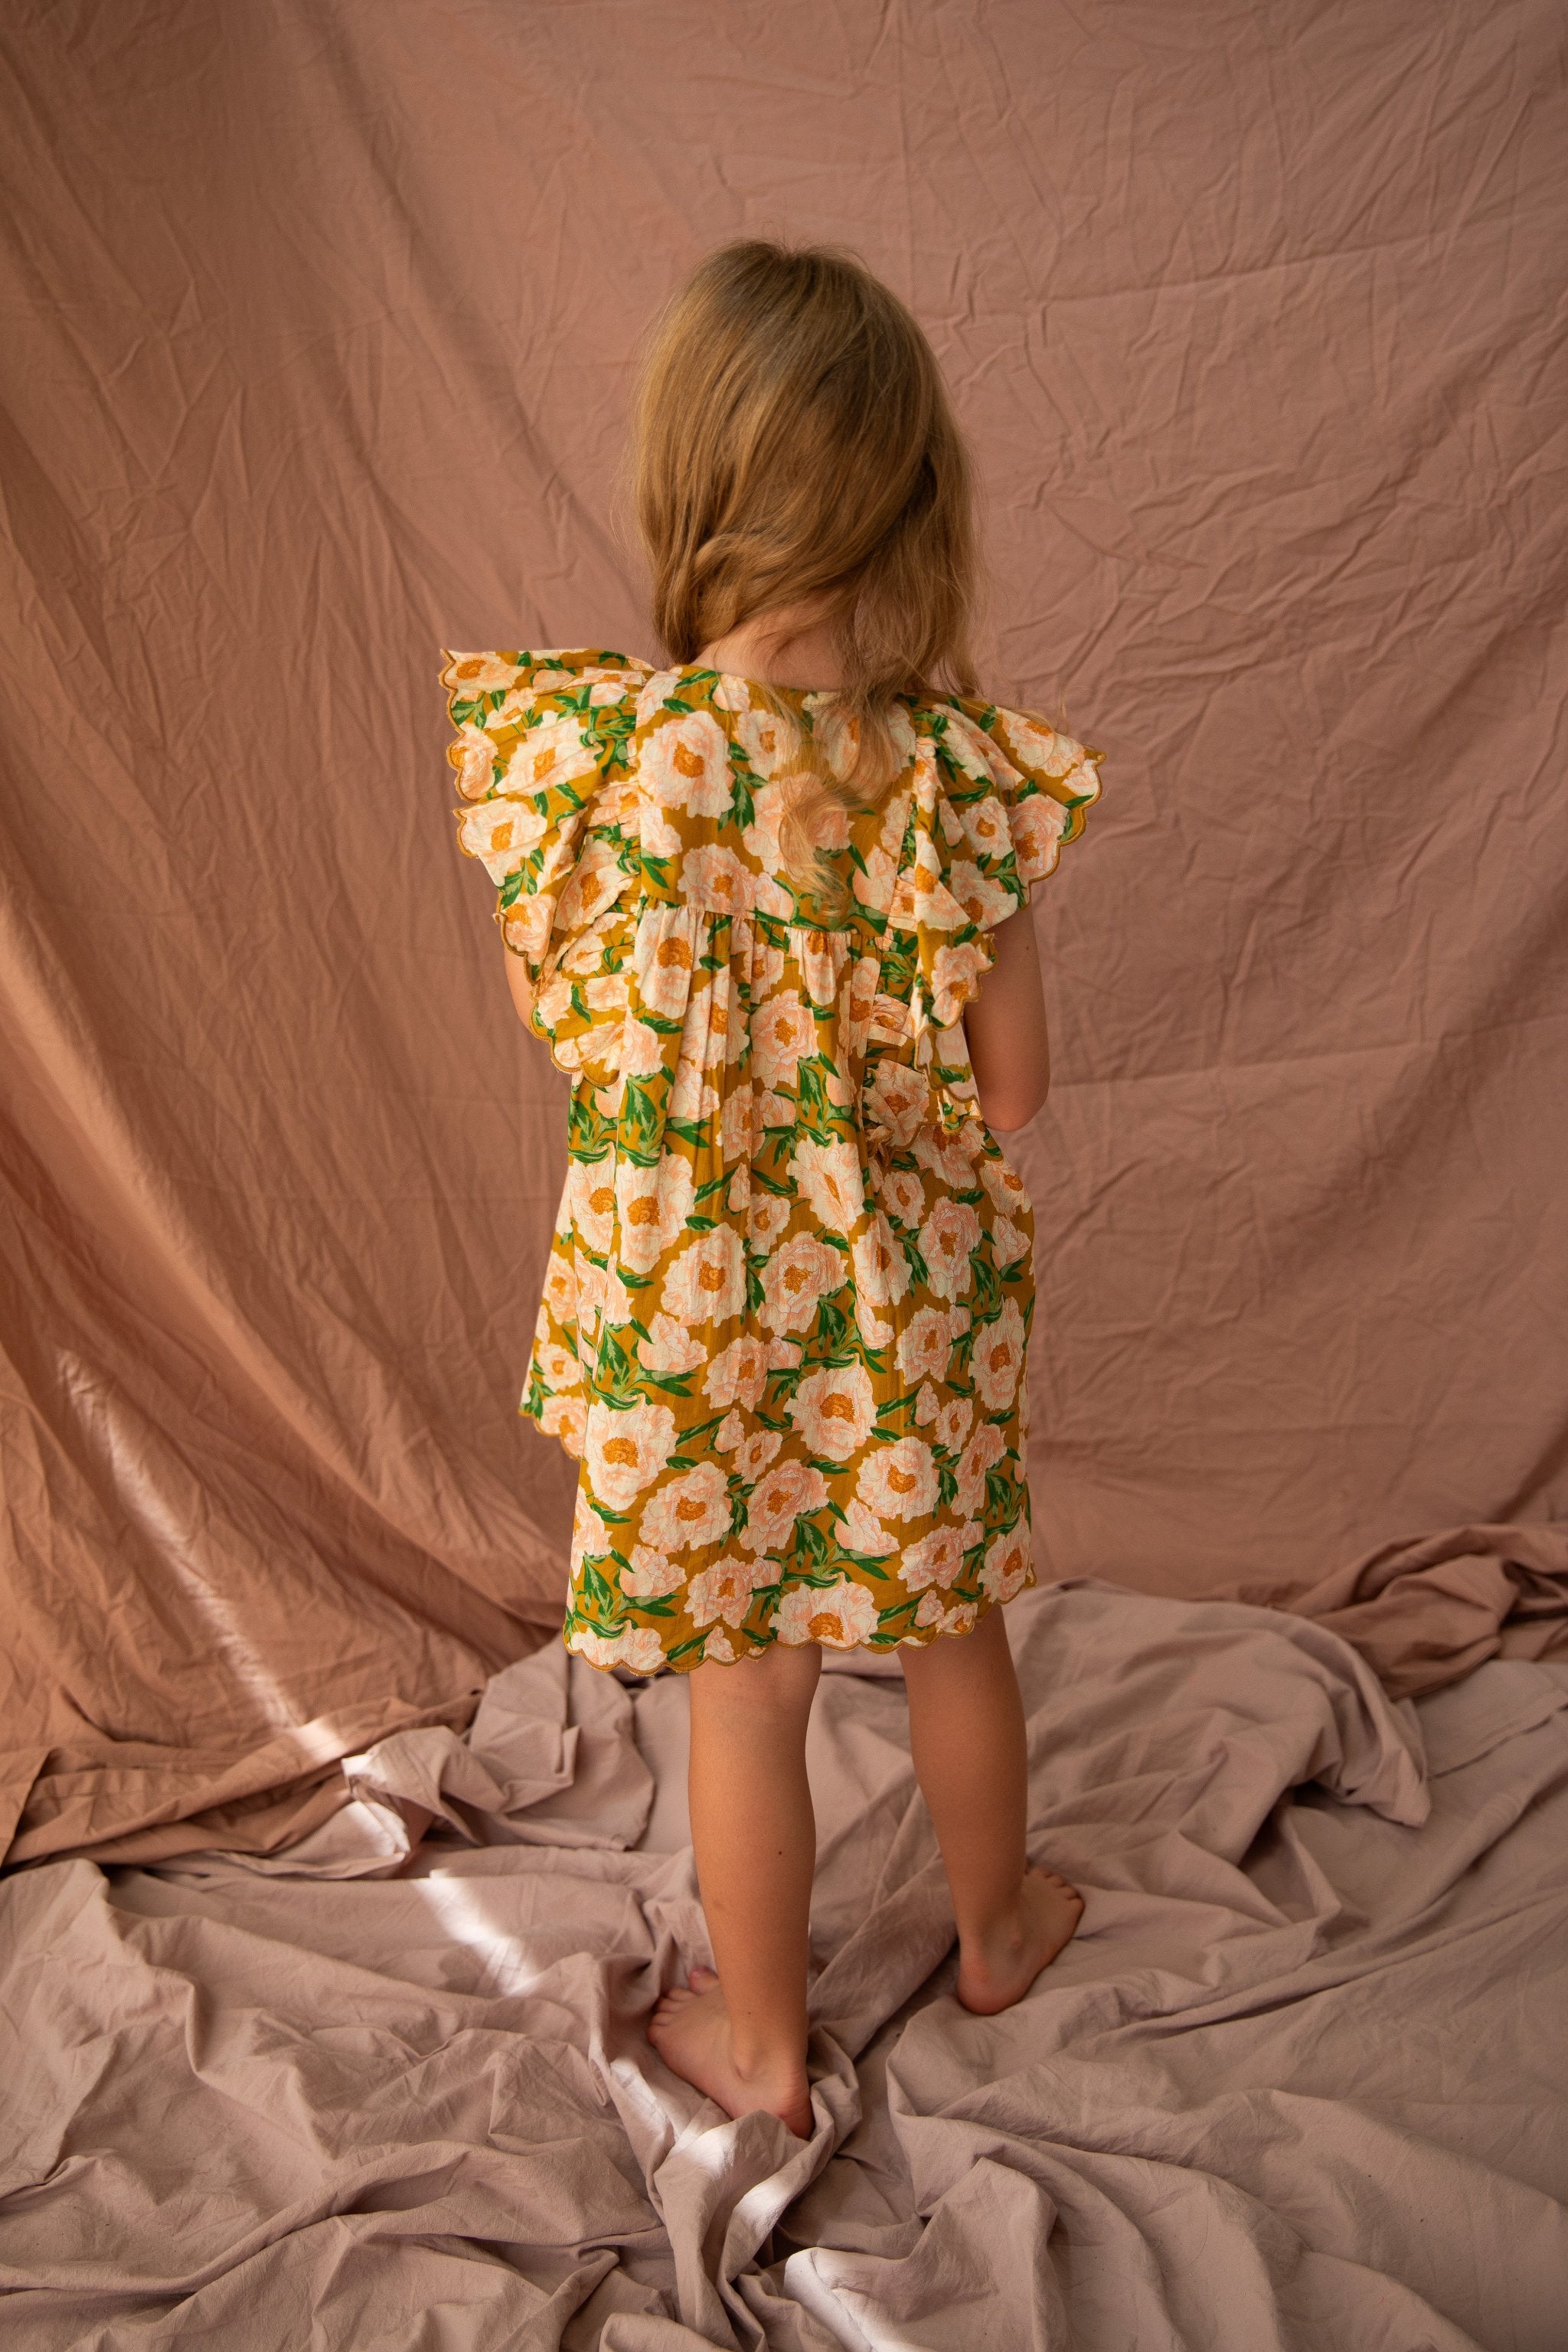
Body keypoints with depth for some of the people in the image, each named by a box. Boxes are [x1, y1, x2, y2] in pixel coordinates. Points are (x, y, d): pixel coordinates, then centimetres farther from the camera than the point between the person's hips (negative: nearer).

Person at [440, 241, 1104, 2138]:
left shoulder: (586, 746, -19)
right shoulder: (950, 768, -18)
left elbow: (552, 1009, -3)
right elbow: (1012, 1088, -10)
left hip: (687, 1304, -1)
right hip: (906, 1295, 1)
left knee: (741, 1694, 17)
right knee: (950, 1622, 25)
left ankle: (760, 2042, 39)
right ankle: (996, 1925, 50)